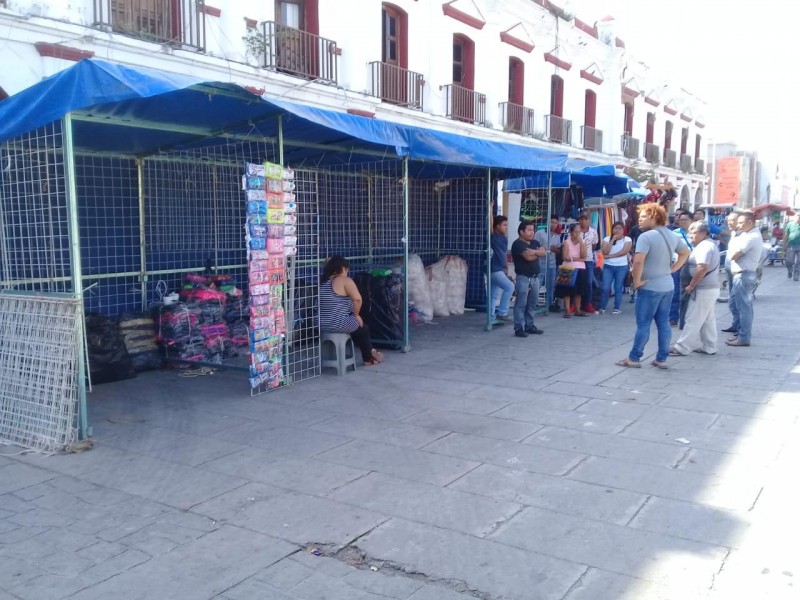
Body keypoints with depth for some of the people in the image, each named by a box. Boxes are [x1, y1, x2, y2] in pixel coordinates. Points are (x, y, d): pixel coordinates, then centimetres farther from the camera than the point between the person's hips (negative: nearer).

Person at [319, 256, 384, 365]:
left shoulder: (322, 282, 11)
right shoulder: (344, 280, -10)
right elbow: (357, 298, -21)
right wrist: (356, 315, -6)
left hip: (321, 326, 7)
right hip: (338, 325, -7)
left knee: (357, 327, 31)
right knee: (362, 327, 23)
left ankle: (369, 355, 41)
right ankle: (369, 358, 36)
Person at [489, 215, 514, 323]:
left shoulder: (504, 238, 12)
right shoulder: (492, 237, -11)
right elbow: (490, 224, -27)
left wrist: (506, 270, 20)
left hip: (500, 270, 8)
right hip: (494, 270, -8)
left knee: (494, 295, 10)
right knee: (510, 286, -17)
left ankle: (491, 317, 15)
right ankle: (502, 313, -9)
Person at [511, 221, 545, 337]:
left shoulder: (535, 243, 16)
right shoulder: (518, 244, -8)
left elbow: (543, 253, 2)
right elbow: (528, 257, -19)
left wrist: (533, 252, -10)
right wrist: (537, 253, -4)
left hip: (535, 277, 8)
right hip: (523, 278, -8)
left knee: (532, 303, 12)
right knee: (521, 303, -7)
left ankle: (529, 325, 21)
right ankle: (519, 328, -5)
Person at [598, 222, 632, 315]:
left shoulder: (627, 239, 0)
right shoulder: (607, 239, 4)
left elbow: (624, 252, -14)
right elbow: (605, 252, -10)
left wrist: (610, 256, -15)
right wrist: (613, 239, -10)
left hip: (621, 267, -1)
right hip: (608, 266, 1)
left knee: (618, 288, 3)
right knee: (605, 288, -4)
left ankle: (617, 308, 11)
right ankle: (602, 307, 7)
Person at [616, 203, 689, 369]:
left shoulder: (646, 236, -18)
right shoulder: (672, 236, 9)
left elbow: (638, 261, -29)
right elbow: (685, 252, 22)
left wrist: (636, 281, -17)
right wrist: (672, 269, 14)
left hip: (650, 287, -7)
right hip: (667, 286, 8)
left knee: (643, 324, -1)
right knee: (664, 323, 10)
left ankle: (634, 358, 7)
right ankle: (661, 359, 15)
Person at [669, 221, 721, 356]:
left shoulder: (704, 246, -18)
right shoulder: (710, 245, 16)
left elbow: (702, 268, -29)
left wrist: (691, 286, -20)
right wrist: (693, 285, 16)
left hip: (703, 289, -11)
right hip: (711, 288, 11)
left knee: (693, 320, -6)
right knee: (708, 319, 14)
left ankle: (682, 348, -3)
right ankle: (709, 347, 20)